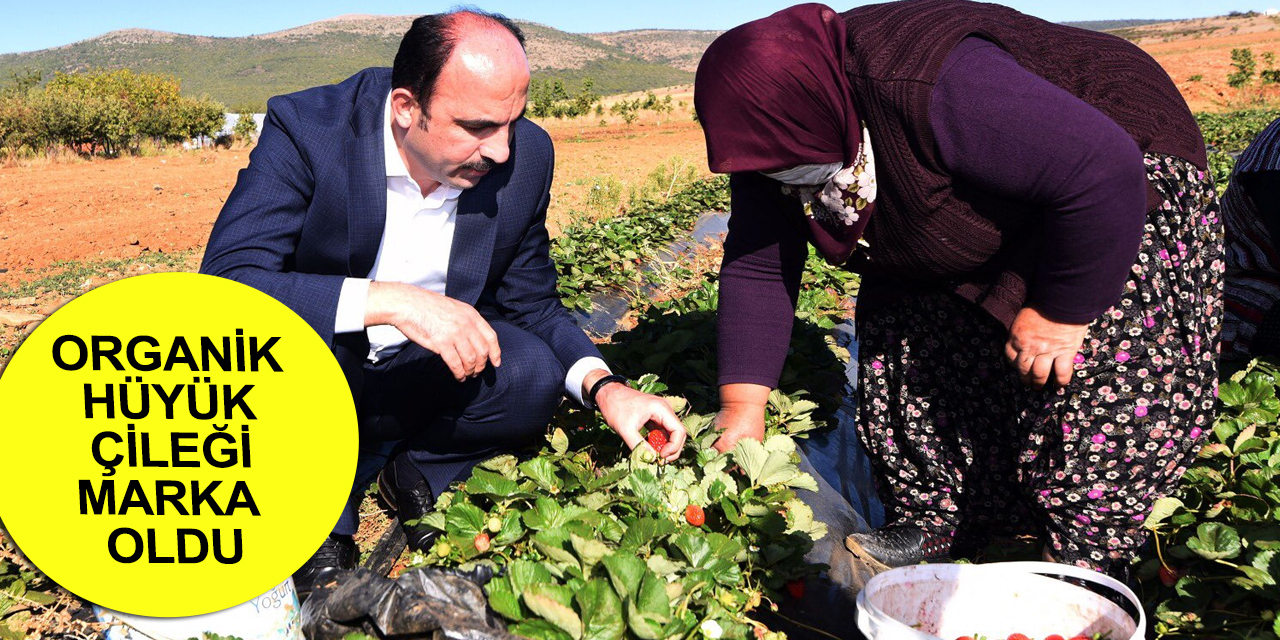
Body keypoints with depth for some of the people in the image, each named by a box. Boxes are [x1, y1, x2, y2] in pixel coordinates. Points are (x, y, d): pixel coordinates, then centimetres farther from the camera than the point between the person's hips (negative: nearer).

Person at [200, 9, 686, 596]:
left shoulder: (526, 156, -11)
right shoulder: (305, 129, -23)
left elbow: (531, 303, -1)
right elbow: (224, 287, -33)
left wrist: (603, 386, -20)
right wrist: (390, 301, -43)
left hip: (419, 379, 3)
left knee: (533, 374, -26)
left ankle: (409, 468, 4)